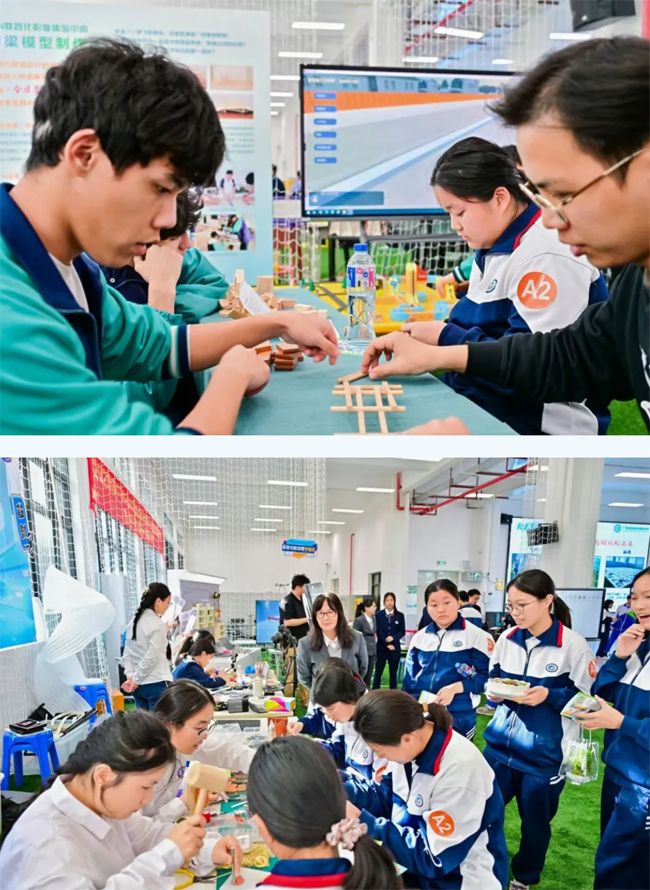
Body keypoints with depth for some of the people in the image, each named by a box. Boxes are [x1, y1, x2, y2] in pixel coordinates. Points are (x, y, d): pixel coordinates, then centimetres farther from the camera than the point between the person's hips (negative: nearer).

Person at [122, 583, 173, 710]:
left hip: (139, 684, 8)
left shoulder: (133, 621, 9)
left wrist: (131, 676, 3)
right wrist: (136, 679, -8)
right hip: (156, 684, -8)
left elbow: (127, 654, 9)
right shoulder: (157, 624, -14)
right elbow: (152, 657, -18)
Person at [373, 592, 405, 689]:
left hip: (395, 648, 1)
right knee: (378, 672, 1)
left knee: (393, 672, 7)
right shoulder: (379, 614, 0)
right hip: (382, 647, -1)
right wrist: (387, 644, -11)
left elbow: (402, 632, 2)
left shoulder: (400, 615, 3)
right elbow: (378, 632, -4)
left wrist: (393, 637, -15)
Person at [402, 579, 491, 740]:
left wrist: (455, 688, -19)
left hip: (458, 718, -4)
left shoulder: (477, 636, -7)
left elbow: (485, 677, -9)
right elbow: (409, 679, 12)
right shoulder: (420, 637, 8)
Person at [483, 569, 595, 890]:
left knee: (535, 821, 14)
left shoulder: (574, 645, -14)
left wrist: (549, 696, -24)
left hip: (544, 754, -4)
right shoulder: (507, 639, 1)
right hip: (500, 744, 4)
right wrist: (494, 692, -9)